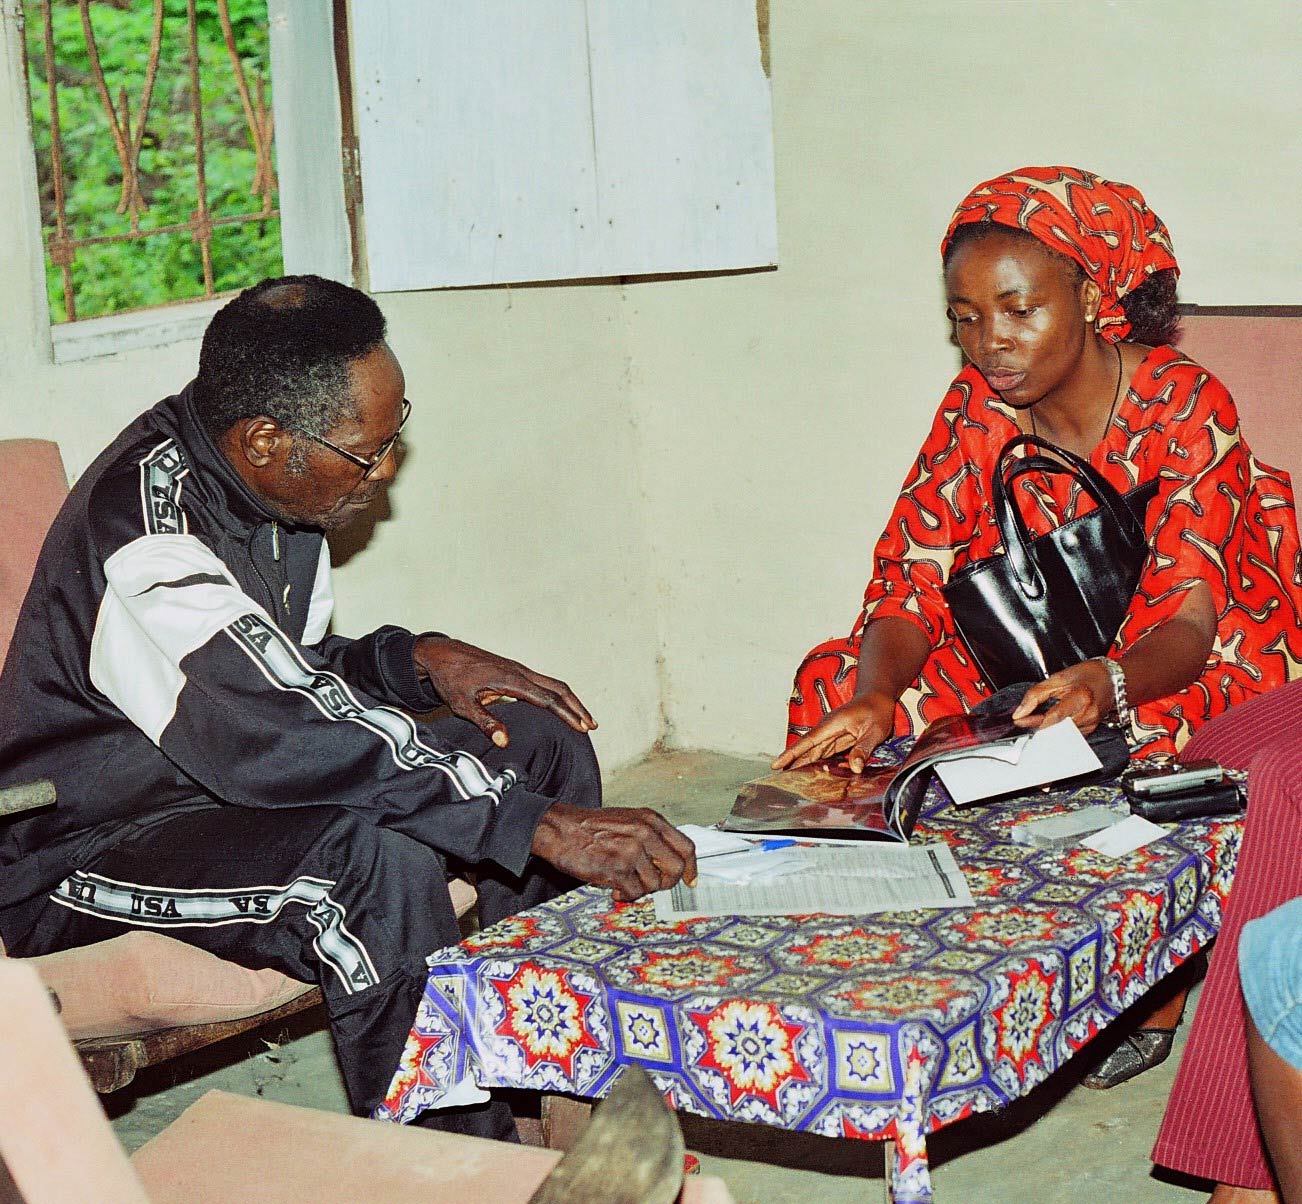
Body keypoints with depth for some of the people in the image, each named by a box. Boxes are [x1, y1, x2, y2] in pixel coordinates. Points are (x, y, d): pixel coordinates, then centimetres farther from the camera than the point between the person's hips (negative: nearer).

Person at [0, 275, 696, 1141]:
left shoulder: (267, 484, -2)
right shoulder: (149, 538, -30)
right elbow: (292, 744, -36)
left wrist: (419, 660, -8)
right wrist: (545, 826, -36)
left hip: (229, 773, 9)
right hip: (89, 848, -9)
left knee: (541, 740, -1)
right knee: (382, 860, -37)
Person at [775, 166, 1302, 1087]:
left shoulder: (1185, 407, -21)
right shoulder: (977, 409, -8)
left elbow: (1187, 620, -29)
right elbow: (912, 585, -14)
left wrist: (1108, 684, -53)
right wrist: (876, 696, -36)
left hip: (1192, 659, -4)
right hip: (1042, 653, 5)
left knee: (1139, 731, -39)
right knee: (837, 679, -15)